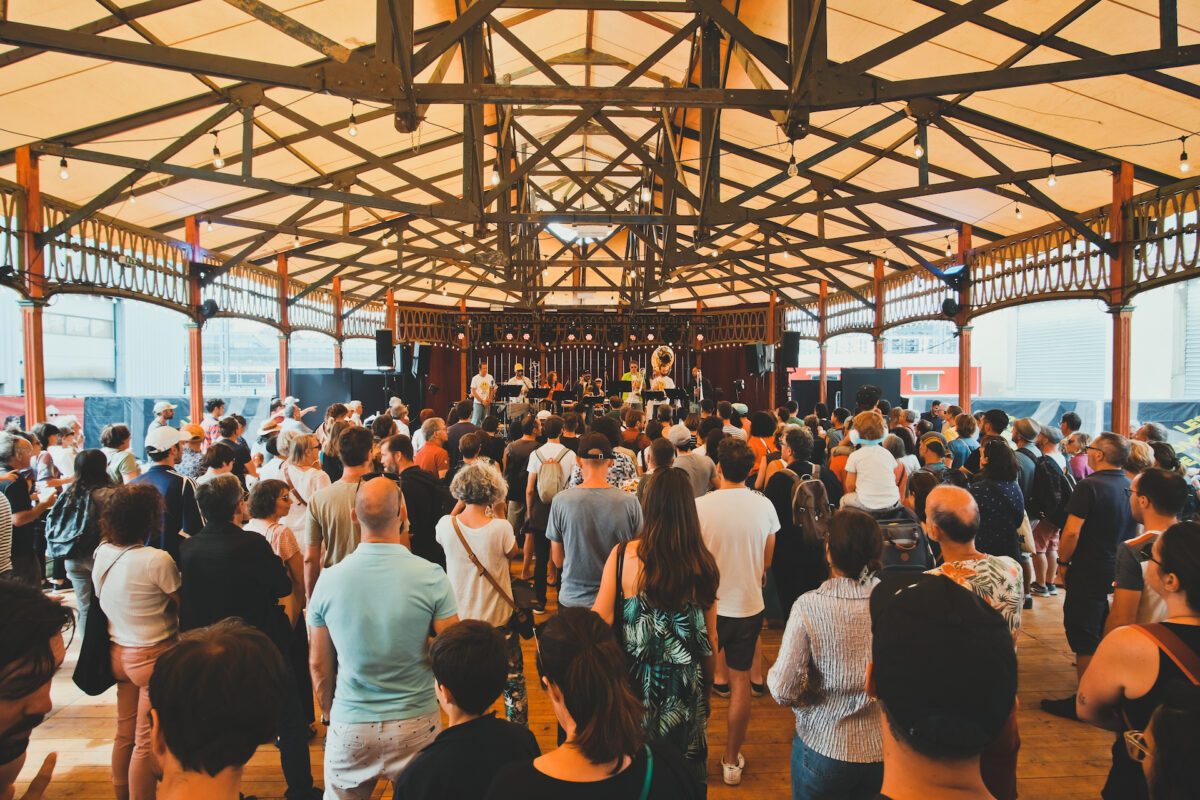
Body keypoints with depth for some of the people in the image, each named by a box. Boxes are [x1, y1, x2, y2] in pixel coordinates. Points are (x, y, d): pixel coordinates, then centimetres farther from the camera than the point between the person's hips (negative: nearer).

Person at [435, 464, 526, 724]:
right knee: (513, 682, 14)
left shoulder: (446, 525, -14)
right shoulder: (501, 528, -22)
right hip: (497, 618, -3)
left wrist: (460, 504, 8)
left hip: (459, 619, 3)